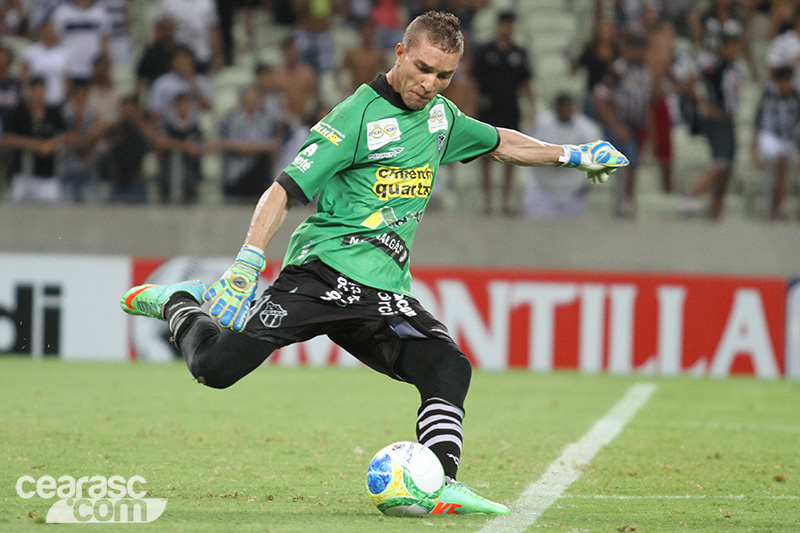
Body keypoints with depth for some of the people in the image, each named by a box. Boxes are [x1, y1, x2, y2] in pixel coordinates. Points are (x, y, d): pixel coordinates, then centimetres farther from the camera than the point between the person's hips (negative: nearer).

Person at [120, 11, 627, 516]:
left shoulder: (441, 115, 13)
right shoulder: (358, 116, -10)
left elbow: (499, 142, 35)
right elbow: (285, 190, -13)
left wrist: (571, 155, 29)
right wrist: (246, 266, -23)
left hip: (385, 291, 6)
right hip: (323, 270, -6)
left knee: (448, 369, -18)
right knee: (217, 366, -15)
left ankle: (443, 485, -19)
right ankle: (177, 303, 15)